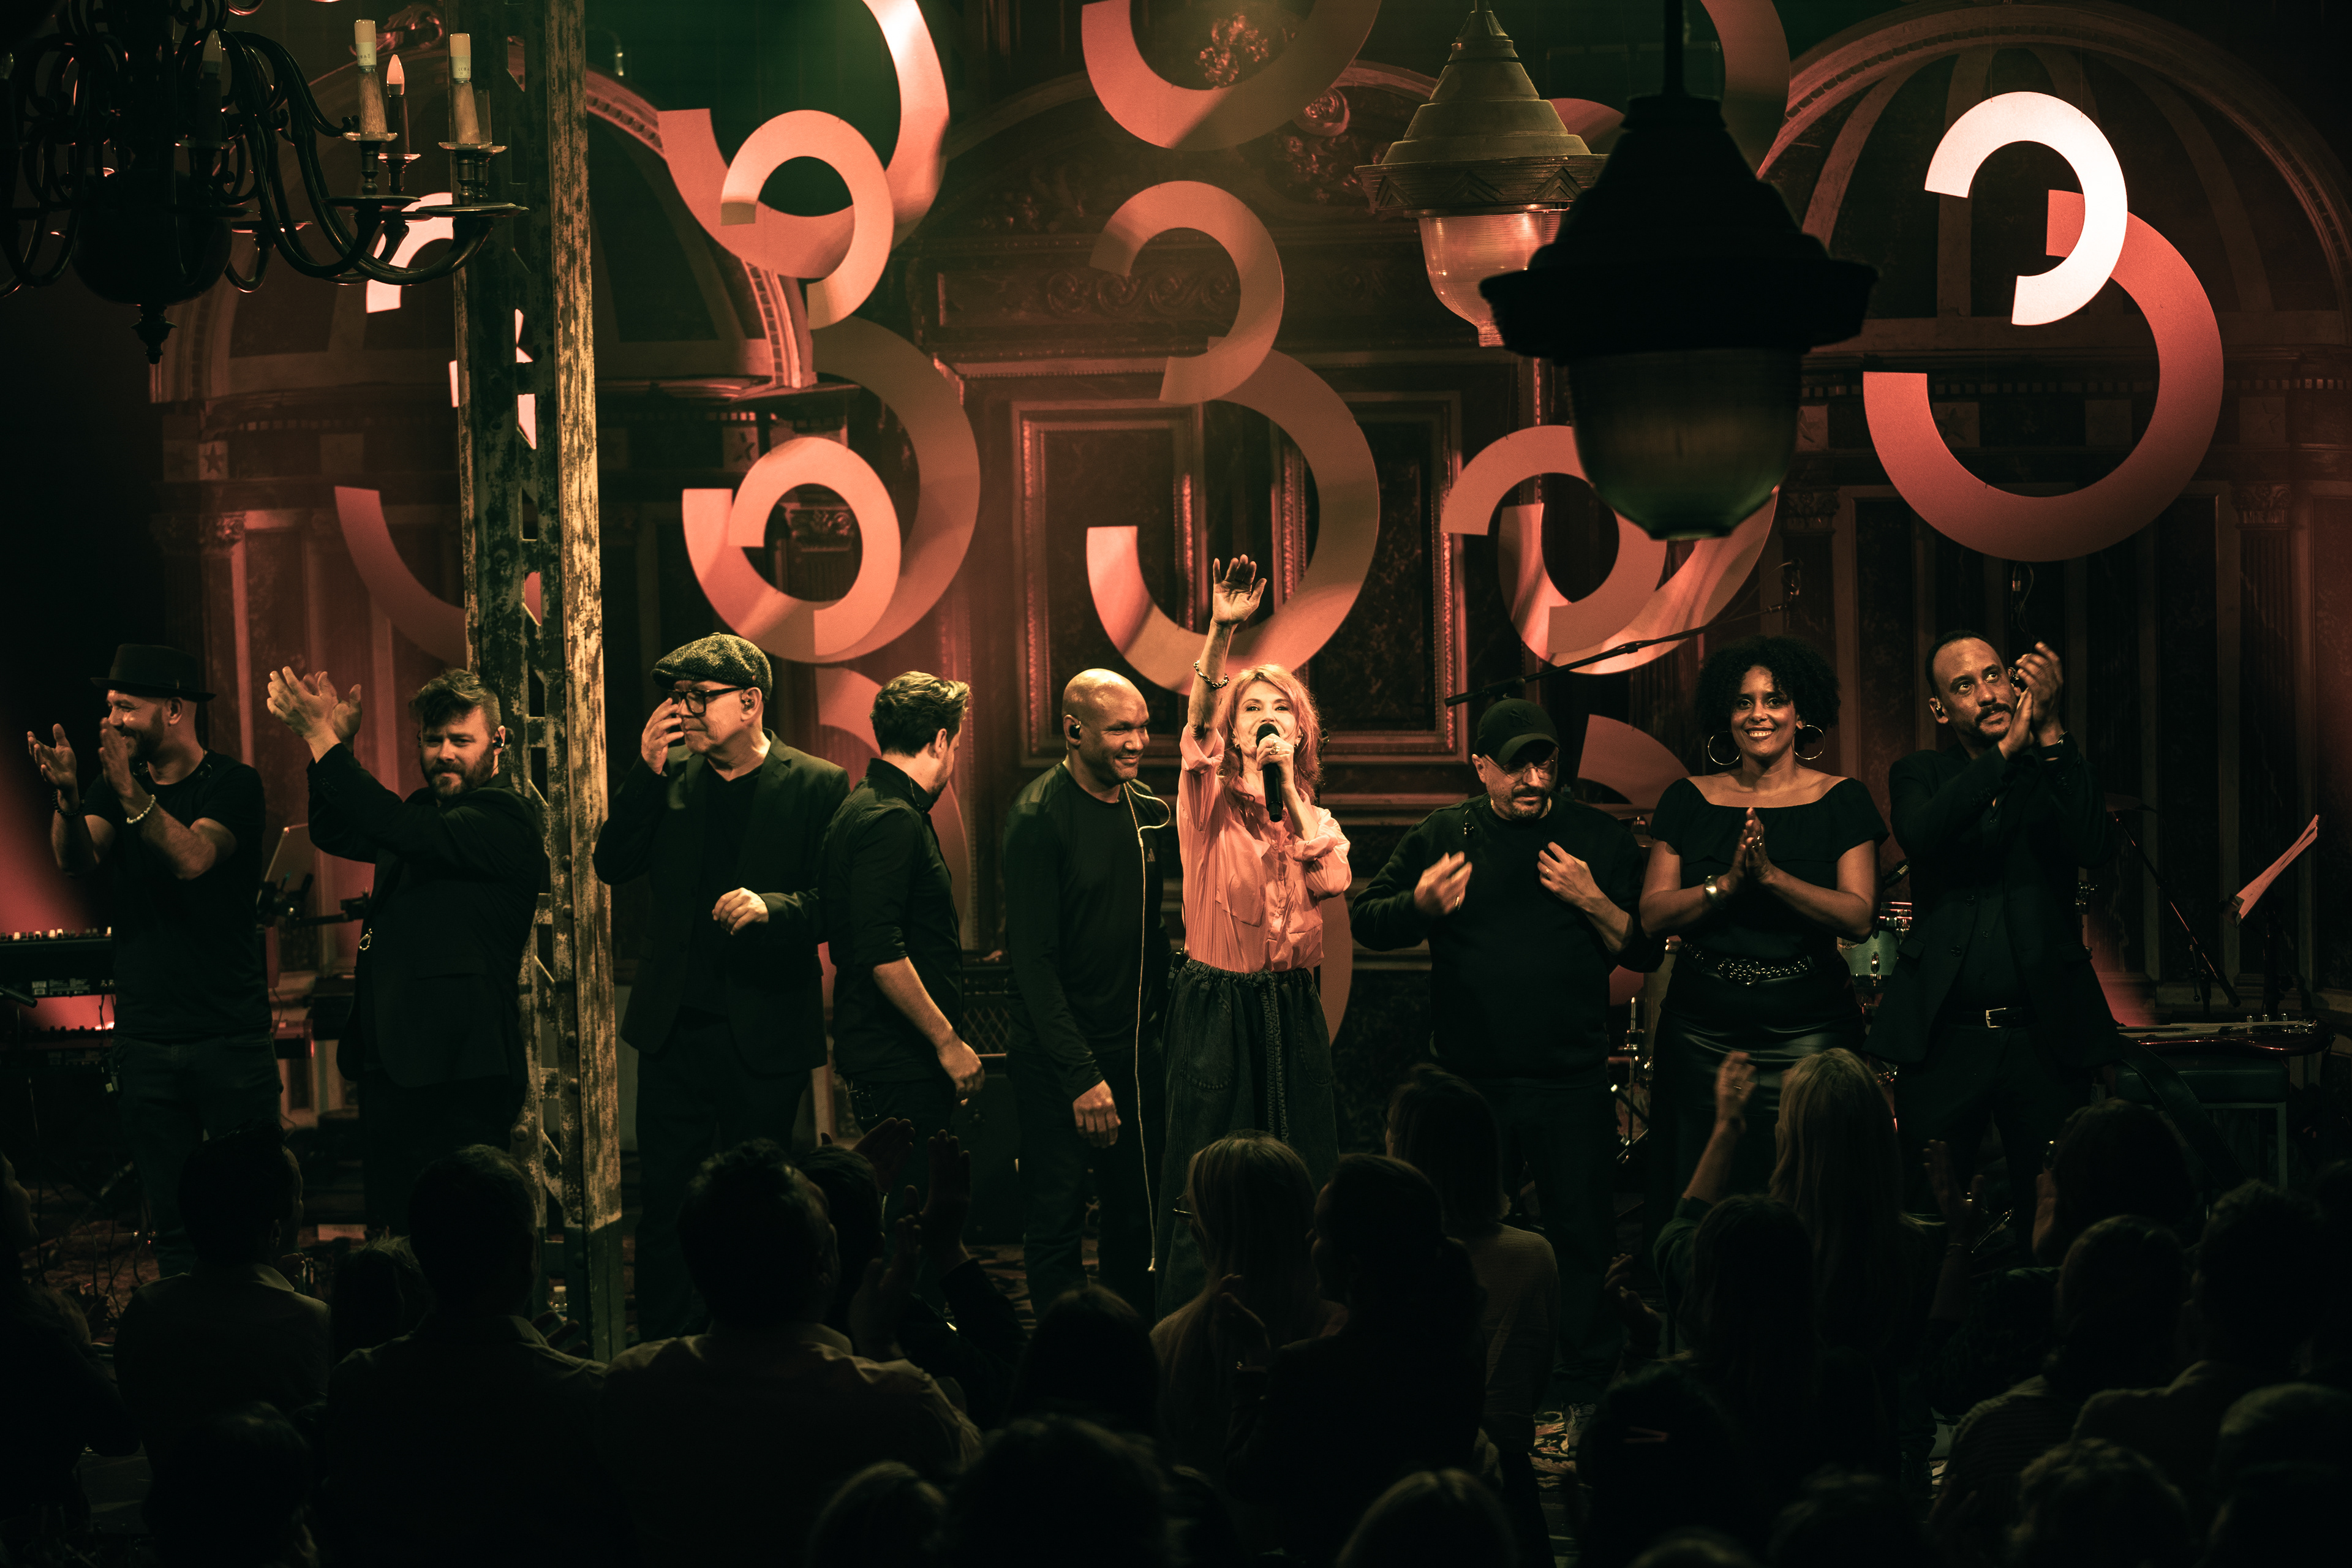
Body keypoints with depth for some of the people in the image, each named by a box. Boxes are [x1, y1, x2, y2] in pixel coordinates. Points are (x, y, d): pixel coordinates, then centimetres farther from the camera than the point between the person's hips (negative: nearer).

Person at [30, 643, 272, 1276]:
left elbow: (190, 858, -21)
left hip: (232, 1037, -4)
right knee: (173, 1220, 7)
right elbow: (75, 860, -8)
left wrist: (128, 790, -32)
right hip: (146, 1042, 4)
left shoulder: (231, 783, -4)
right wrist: (67, 796, -27)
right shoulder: (114, 785, 9)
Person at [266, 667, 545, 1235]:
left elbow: (406, 833, -22)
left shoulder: (505, 816, -9)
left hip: (458, 1077, -9)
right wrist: (336, 740, 0)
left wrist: (322, 737, -20)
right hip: (392, 1069, 9)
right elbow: (335, 834, 17)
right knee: (392, 1249, 11)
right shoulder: (429, 810, 19)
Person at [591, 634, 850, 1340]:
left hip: (765, 1035, -3)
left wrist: (772, 906, -26)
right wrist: (647, 771, -6)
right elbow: (612, 864, 3)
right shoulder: (672, 776, 9)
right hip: (675, 1028, 3)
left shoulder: (817, 785, -3)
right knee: (666, 1202, 5)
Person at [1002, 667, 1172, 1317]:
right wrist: (1082, 1074, -19)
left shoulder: (1148, 811, 7)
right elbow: (1033, 959, -16)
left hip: (1137, 1048, 6)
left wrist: (1162, 1029, 9)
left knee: (1137, 1217, 12)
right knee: (1058, 1222, 0)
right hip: (1061, 1061, -6)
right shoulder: (1039, 815, -14)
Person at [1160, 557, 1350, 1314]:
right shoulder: (1210, 804, -1)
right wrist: (1221, 632, -34)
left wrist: (1291, 789, -7)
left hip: (1291, 1009, 4)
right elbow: (1197, 725, -20)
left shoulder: (1314, 818, 12)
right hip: (1215, 1008, -4)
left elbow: (1335, 880, -9)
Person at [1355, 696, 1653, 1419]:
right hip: (1469, 1080, 0)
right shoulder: (1441, 837, 4)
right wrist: (1419, 907, -14)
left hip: (1572, 1081, 0)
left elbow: (1645, 951, 5)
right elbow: (1365, 920, 6)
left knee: (1582, 1237, 3)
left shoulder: (1601, 838, 5)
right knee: (1461, 1238, 7)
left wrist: (1595, 903, -13)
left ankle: (1579, 1389, 14)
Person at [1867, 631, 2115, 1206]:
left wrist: (2049, 732, -17)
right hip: (1944, 1039, 0)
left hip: (2045, 1039, 0)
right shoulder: (1920, 775, 9)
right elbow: (1919, 834, -14)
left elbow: (2096, 847, -12)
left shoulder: (2056, 772, 8)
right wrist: (2007, 748, -19)